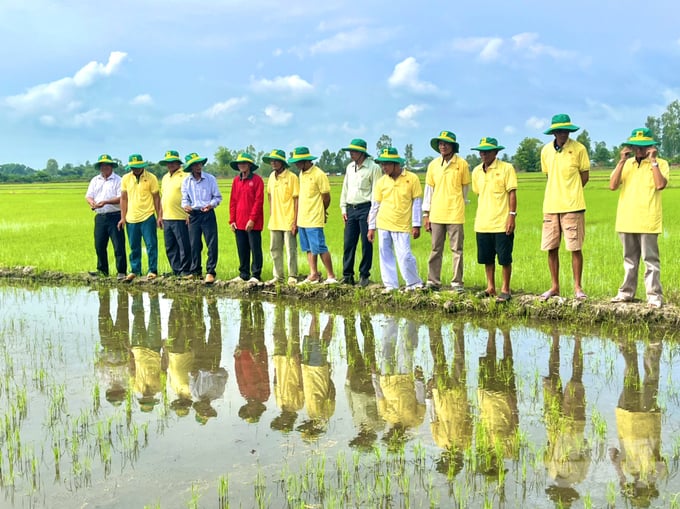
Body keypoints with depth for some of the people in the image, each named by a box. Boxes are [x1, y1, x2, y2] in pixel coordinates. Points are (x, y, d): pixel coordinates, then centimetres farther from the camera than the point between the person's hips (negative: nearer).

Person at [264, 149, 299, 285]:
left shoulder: (291, 177, -9)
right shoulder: (272, 177, 10)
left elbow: (296, 199, -10)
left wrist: (295, 221, -13)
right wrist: (271, 212, 15)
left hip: (288, 221, -7)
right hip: (274, 221, 7)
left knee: (291, 250, 0)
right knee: (275, 250, 11)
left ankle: (292, 276, 9)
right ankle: (278, 276, 22)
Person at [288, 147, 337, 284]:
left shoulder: (319, 174, -13)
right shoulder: (302, 173, 12)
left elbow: (326, 197, -8)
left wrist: (322, 212, 6)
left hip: (314, 220, -8)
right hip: (302, 219, 8)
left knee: (320, 248, -6)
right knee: (309, 249, 11)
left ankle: (331, 276, 1)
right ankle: (314, 274, 17)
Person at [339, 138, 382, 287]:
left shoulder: (373, 168, -6)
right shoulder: (350, 167, 15)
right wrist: (344, 208, 14)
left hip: (365, 208, -6)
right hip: (351, 209, 6)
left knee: (366, 244, -2)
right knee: (348, 243, 4)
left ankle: (364, 275, 5)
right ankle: (347, 275, 10)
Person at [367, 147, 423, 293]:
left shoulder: (412, 178, -4)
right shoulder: (381, 181, 4)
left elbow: (417, 202, -1)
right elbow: (375, 205, 10)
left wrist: (416, 225, -4)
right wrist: (371, 227, 8)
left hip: (402, 226, -3)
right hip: (383, 225, 4)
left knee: (404, 256, -8)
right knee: (385, 255, 5)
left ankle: (415, 283, 11)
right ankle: (390, 285, 14)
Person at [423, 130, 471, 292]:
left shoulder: (462, 164, -2)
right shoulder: (433, 165, 7)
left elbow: (465, 188, 9)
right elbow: (429, 189, 10)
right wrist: (426, 214, 7)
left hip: (455, 214, -3)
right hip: (436, 215, 3)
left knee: (457, 250, 1)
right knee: (436, 250, 8)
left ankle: (457, 283, 7)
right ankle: (433, 281, 15)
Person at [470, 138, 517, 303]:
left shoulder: (506, 168, -6)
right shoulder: (477, 171, 11)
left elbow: (512, 193, -8)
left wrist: (512, 216, -14)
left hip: (502, 223, -6)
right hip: (482, 223, 6)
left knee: (505, 258, -1)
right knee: (487, 258, 11)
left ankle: (505, 290, 9)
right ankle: (490, 288, 22)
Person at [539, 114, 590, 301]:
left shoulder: (578, 149, -4)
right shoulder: (546, 150, 7)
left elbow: (585, 176, 2)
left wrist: (570, 193, 5)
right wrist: (560, 191, 10)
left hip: (572, 206, -4)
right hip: (550, 206, 4)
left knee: (575, 248, -1)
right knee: (551, 248, 7)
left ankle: (577, 287, 8)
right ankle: (554, 287, 18)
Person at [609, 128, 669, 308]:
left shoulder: (660, 164, 1)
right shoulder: (626, 164, 12)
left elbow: (660, 185, -17)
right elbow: (613, 185, -3)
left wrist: (653, 161, -12)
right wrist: (622, 161, -6)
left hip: (648, 221, -4)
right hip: (626, 220, 4)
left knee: (650, 259, -3)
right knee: (629, 259, 14)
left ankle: (654, 295, 1)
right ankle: (627, 292, 22)